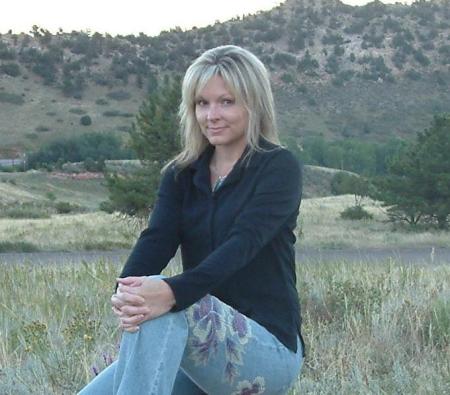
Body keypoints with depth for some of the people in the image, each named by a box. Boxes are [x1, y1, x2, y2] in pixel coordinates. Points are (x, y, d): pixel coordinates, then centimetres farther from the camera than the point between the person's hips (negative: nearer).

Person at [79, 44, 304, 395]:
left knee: (163, 310, -34)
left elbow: (243, 242, -23)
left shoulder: (279, 168, -6)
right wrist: (126, 291, -30)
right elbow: (156, 239, -7)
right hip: (202, 350, 6)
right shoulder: (182, 175, 10)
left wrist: (172, 292, -41)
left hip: (269, 348, -6)